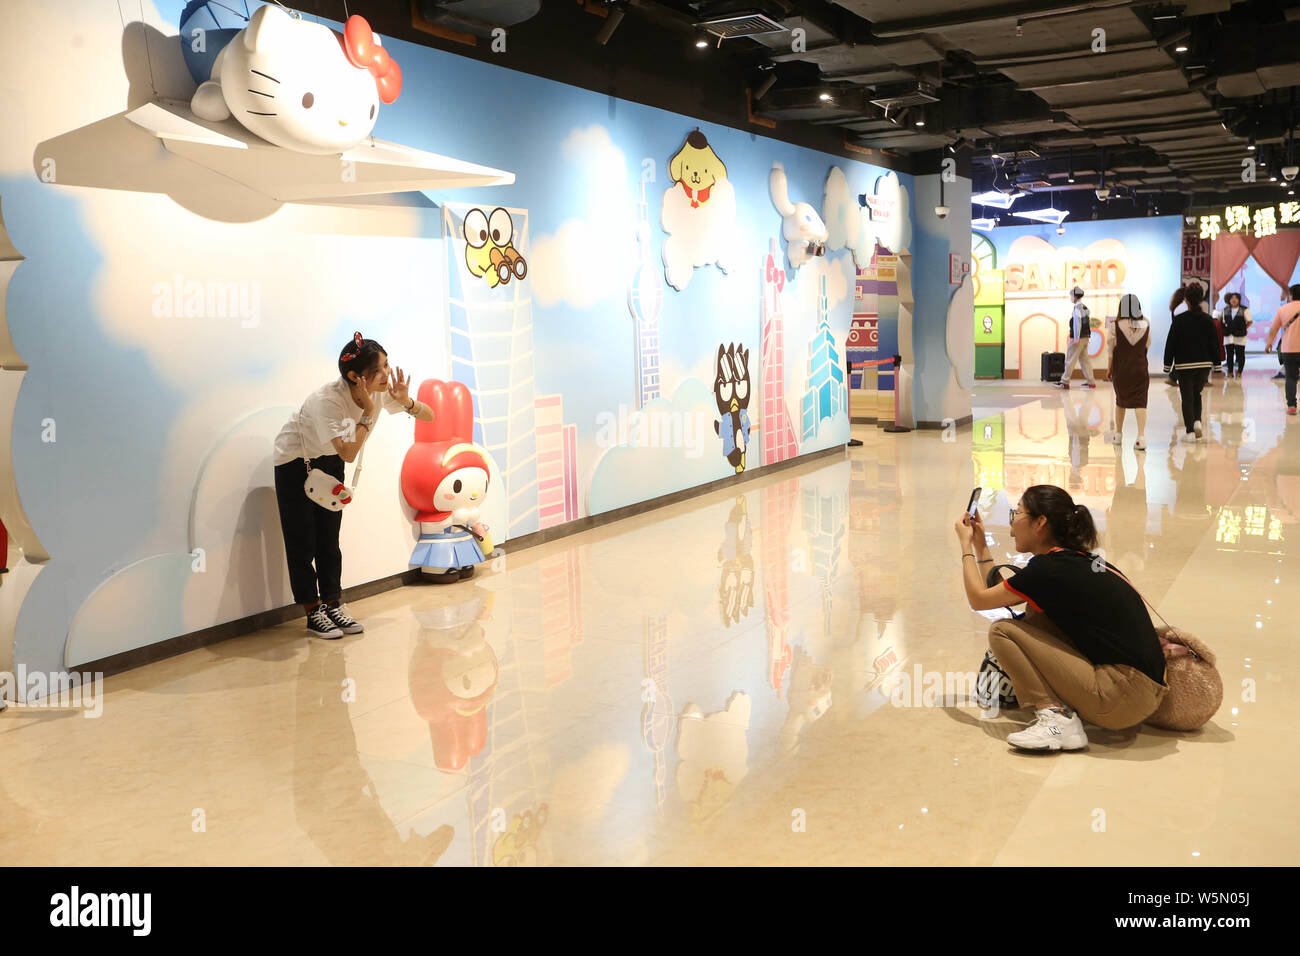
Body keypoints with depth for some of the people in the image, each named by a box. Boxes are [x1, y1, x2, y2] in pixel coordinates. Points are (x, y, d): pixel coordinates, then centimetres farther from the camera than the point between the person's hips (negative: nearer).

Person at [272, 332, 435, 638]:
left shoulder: (382, 390, -18)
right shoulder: (327, 400, -36)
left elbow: (429, 416, -11)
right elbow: (349, 453, -39)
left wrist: (405, 401, -31)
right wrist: (368, 412, -37)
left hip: (330, 462, 5)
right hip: (295, 461, -5)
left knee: (329, 539, 7)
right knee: (303, 542, -2)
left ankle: (333, 605, 14)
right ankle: (313, 613, 6)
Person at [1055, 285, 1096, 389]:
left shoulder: (1077, 307, -14)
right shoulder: (1085, 307, 14)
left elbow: (1077, 323, -20)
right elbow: (1088, 322, 16)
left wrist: (1076, 338, -21)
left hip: (1078, 338, -9)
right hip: (1085, 337, 9)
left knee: (1070, 360, -3)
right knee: (1084, 359, 11)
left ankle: (1065, 382, 1)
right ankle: (1090, 382, 10)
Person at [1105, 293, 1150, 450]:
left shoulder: (1117, 326, -10)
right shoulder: (1145, 325, -4)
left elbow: (1112, 349, -4)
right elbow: (1147, 345, 6)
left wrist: (1109, 369, 6)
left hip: (1121, 369, 0)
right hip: (1141, 369, 0)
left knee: (1120, 401, 16)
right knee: (1140, 402, -2)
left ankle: (1118, 433, 27)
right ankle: (1141, 436, -17)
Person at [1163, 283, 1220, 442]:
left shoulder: (1179, 320, -8)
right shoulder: (1208, 320, 0)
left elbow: (1171, 343, -6)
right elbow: (1215, 343, 3)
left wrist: (1168, 365, 1)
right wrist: (1216, 365, 9)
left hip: (1184, 365, -3)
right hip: (1204, 364, 3)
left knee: (1187, 398, 3)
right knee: (1197, 394, 20)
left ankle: (1190, 431, 0)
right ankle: (1197, 422, 0)